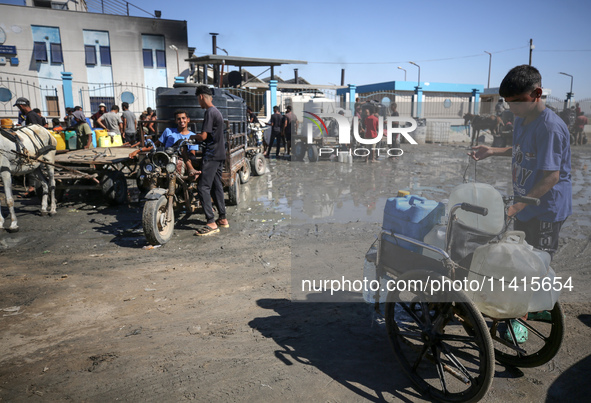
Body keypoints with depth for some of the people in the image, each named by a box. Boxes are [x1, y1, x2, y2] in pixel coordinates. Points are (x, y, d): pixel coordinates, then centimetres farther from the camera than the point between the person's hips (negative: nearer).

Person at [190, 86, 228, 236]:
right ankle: (223, 219, 19)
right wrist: (198, 137, 20)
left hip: (211, 155, -10)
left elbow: (203, 136, -18)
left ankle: (211, 223, -12)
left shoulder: (209, 112, -14)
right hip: (219, 154, 10)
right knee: (216, 186, 14)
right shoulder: (216, 111, 16)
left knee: (203, 187, -10)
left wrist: (193, 136, 0)